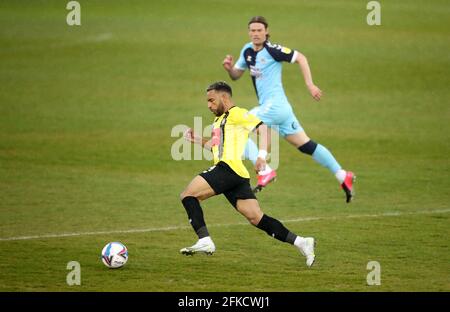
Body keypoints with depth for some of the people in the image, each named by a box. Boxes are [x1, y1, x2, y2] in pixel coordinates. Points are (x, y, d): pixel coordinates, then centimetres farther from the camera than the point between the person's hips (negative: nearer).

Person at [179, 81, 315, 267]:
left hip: (230, 168, -9)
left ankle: (205, 241, -17)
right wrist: (198, 140, 21)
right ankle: (300, 242, -1)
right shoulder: (219, 120, 30)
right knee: (256, 218, 2)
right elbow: (216, 147, 36)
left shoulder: (236, 114, 2)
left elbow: (263, 128, -8)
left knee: (188, 195, -10)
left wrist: (262, 156, -21)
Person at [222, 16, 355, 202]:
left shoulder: (272, 50, -11)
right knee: (306, 146, 11)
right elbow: (236, 75, 21)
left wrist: (310, 84, -9)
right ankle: (342, 176, 15)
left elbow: (300, 58, -6)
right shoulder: (247, 51, 12)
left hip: (275, 105, -9)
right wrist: (229, 68, -1)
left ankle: (265, 172, -19)